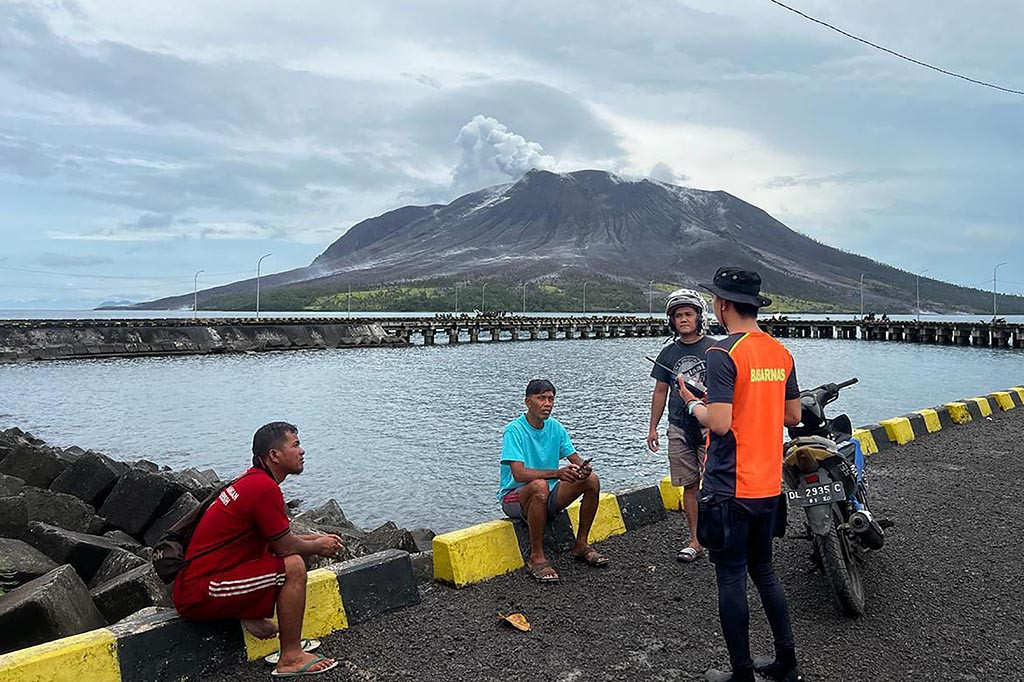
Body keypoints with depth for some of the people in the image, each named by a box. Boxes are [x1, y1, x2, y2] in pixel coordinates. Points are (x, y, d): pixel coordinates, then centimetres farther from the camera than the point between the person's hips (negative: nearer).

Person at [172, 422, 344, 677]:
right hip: (199, 596, -10)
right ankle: (291, 659, -8)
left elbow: (277, 538, 21)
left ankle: (253, 615, 8)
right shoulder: (265, 488, -20)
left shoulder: (252, 481, 12)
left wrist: (317, 538, 16)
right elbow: (286, 546, -13)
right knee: (293, 567, -17)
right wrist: (319, 547, 5)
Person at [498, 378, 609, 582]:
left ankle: (581, 545, 4)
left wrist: (584, 468, -24)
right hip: (514, 497, -6)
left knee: (592, 480, -11)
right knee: (540, 485, -39)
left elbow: (576, 459, 2)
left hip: (547, 498, 6)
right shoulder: (514, 430, -18)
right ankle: (536, 558, -25)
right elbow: (519, 473, -29)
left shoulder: (555, 427, 2)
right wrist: (557, 473, -40)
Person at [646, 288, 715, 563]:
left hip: (709, 427, -4)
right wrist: (653, 427, 14)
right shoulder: (668, 353, 12)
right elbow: (660, 391, 17)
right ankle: (696, 541, 13)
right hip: (679, 429, 4)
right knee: (689, 486, 6)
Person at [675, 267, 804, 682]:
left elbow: (720, 423, -23)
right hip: (769, 485, 8)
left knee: (731, 578, 5)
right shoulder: (781, 352, 6)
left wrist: (694, 404, -5)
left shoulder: (723, 354, -17)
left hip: (730, 488, -8)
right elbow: (793, 417, 12)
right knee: (763, 570, 21)